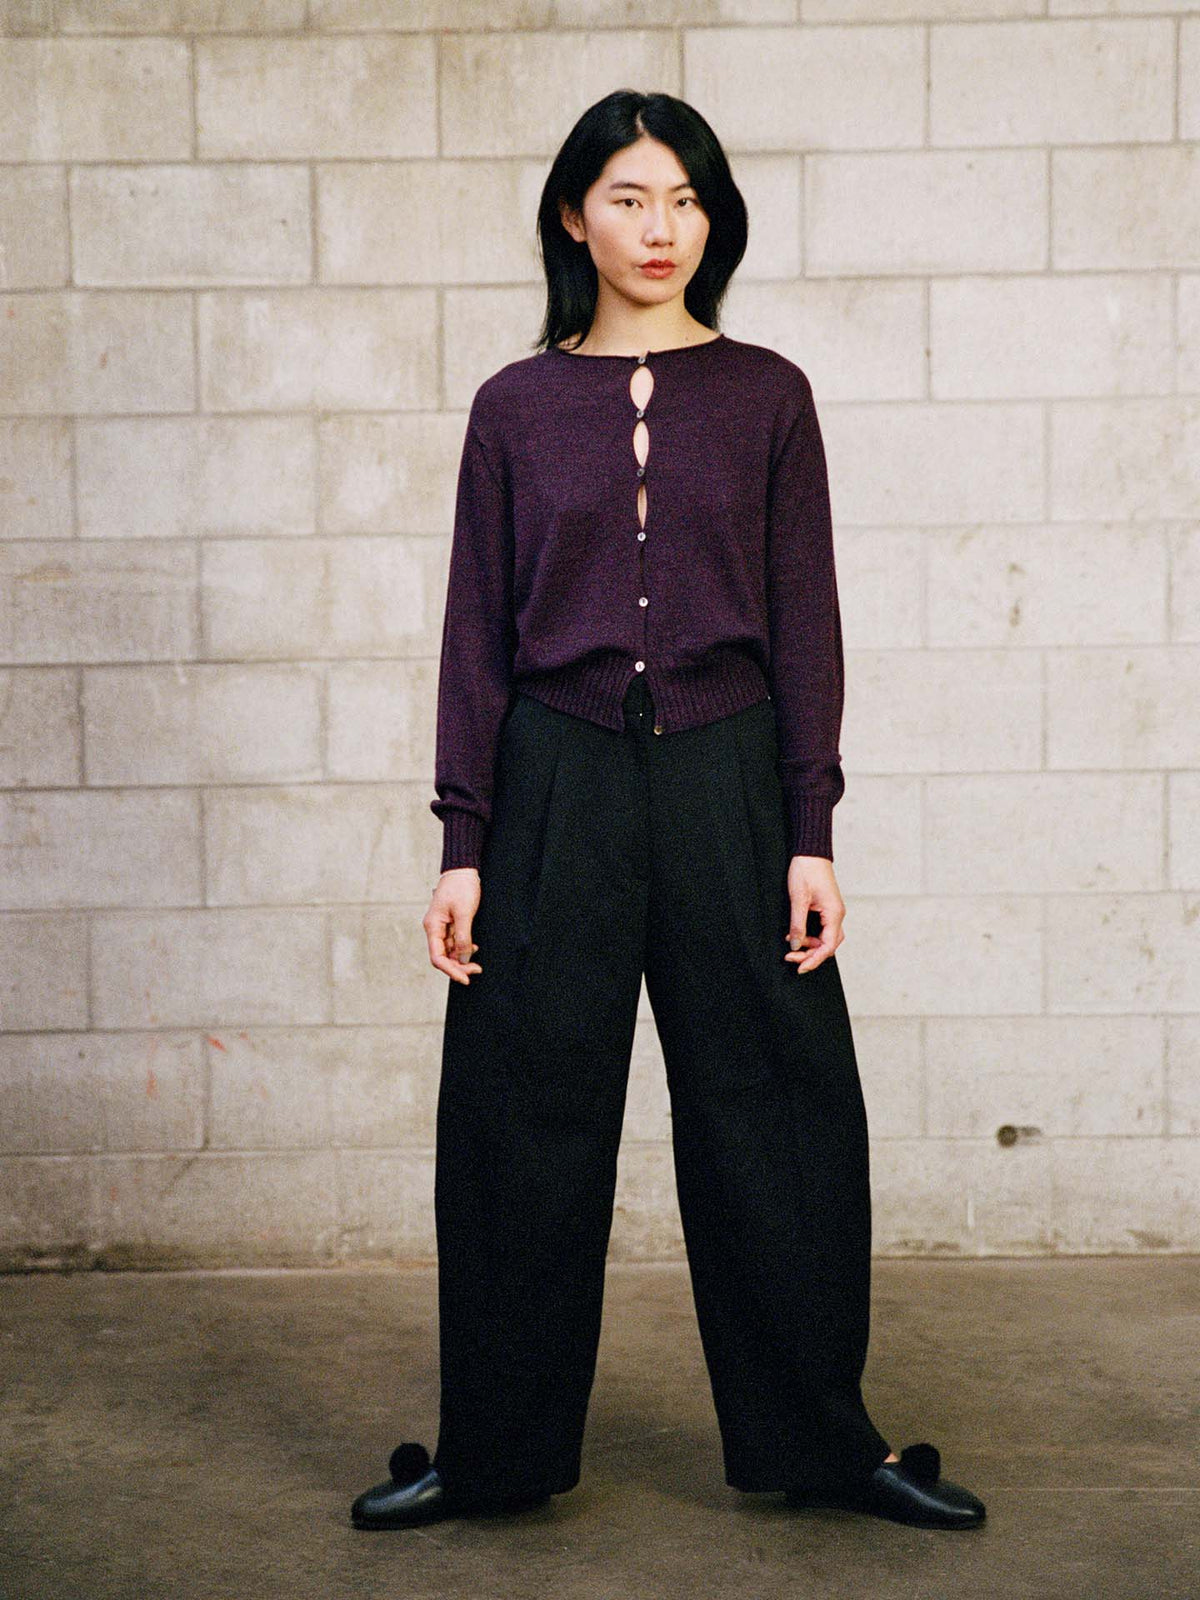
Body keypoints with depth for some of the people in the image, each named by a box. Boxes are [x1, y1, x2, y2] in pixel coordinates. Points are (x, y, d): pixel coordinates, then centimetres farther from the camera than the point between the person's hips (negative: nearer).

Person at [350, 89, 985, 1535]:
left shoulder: (766, 395, 4)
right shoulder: (516, 405, 5)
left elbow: (804, 621, 2)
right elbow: (478, 631, 5)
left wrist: (810, 835, -4)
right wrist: (463, 845, -1)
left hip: (726, 778, 0)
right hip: (558, 781, 0)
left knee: (773, 1114, 4)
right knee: (528, 1122, 6)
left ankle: (818, 1441, 21)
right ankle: (496, 1453, 21)